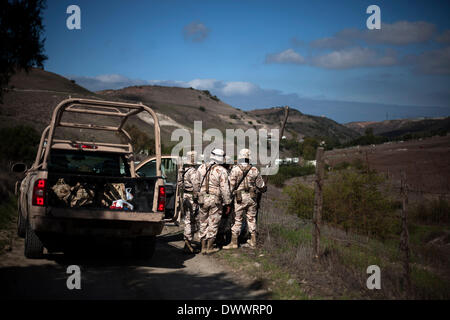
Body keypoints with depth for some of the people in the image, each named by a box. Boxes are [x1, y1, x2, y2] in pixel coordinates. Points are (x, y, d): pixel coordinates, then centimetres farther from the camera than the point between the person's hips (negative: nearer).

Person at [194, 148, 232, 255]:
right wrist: (227, 203, -3)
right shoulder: (221, 171, -9)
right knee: (213, 224, 5)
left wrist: (196, 197, 19)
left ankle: (203, 247, 16)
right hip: (216, 200, -4)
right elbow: (225, 189, -9)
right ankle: (210, 248, 10)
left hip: (203, 199, 4)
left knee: (203, 223, 13)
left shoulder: (201, 168, 5)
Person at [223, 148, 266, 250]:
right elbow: (261, 185, 8)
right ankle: (253, 241, 19)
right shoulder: (254, 170, 0)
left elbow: (231, 185, -8)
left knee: (237, 219, 3)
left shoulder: (235, 170, -8)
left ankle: (234, 242, 5)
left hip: (240, 198, -2)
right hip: (252, 197, 2)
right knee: (251, 219, 13)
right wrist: (264, 188, 30)